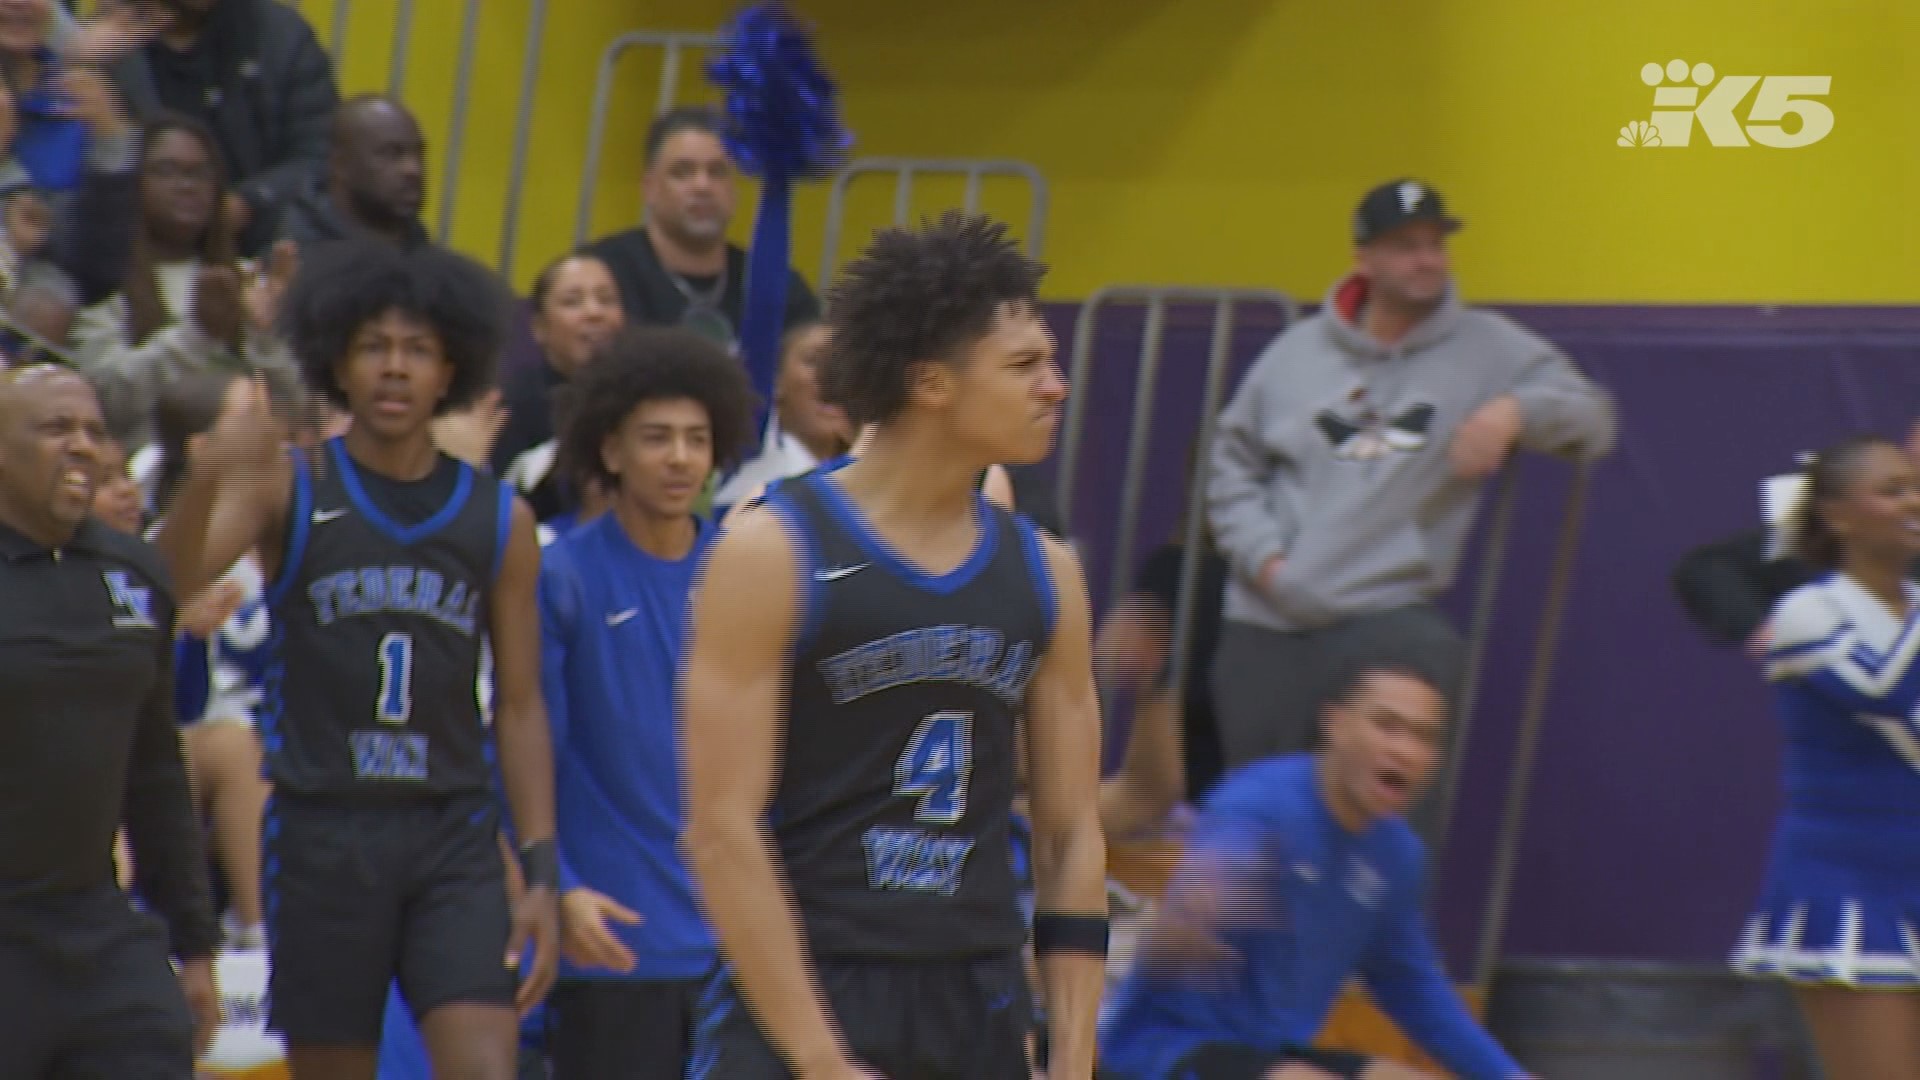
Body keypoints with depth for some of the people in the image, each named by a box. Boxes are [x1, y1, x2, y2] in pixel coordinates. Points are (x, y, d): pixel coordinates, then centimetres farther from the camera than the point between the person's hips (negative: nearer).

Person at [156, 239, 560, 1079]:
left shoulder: (499, 522, 6)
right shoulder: (289, 492, 1)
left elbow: (520, 707, 8)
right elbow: (172, 581, -17)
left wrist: (542, 873, 2)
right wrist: (208, 476, -37)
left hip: (454, 833, 1)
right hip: (323, 829, -1)